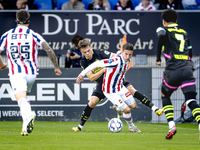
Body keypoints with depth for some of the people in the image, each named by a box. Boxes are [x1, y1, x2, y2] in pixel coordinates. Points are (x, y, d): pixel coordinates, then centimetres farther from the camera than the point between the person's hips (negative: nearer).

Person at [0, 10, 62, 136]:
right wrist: (56, 67, 3)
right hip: (32, 73, 2)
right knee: (24, 97, 24)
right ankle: (26, 126, 16)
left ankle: (28, 115, -50)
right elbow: (49, 50, -6)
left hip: (16, 73, -2)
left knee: (21, 99, -18)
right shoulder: (34, 35, 4)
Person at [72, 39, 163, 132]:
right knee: (92, 103, -14)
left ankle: (154, 108, -18)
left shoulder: (99, 53, -16)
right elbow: (91, 78, -18)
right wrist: (103, 70, -29)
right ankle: (80, 126, 3)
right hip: (102, 84, 1)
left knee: (132, 91, -18)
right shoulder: (84, 62, -10)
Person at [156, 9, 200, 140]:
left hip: (173, 70, -3)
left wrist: (158, 58, -7)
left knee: (165, 96, 22)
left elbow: (161, 36, -15)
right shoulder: (184, 32, 25)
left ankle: (171, 126, 7)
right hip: (187, 69, 3)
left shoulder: (163, 30, 11)